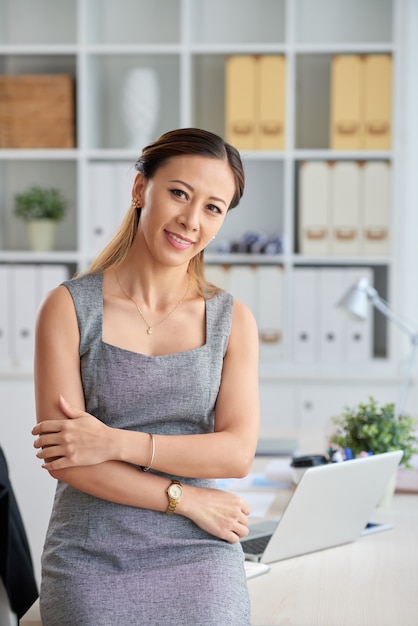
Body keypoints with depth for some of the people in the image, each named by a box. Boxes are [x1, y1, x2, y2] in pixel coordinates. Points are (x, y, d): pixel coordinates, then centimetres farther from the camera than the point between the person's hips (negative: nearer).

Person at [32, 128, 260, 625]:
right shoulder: (69, 307, -2)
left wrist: (116, 442, -15)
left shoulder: (232, 320, 5)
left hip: (200, 566, 2)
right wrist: (185, 498, -10)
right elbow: (62, 458, -9)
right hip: (90, 567, -1)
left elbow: (238, 451, -6)